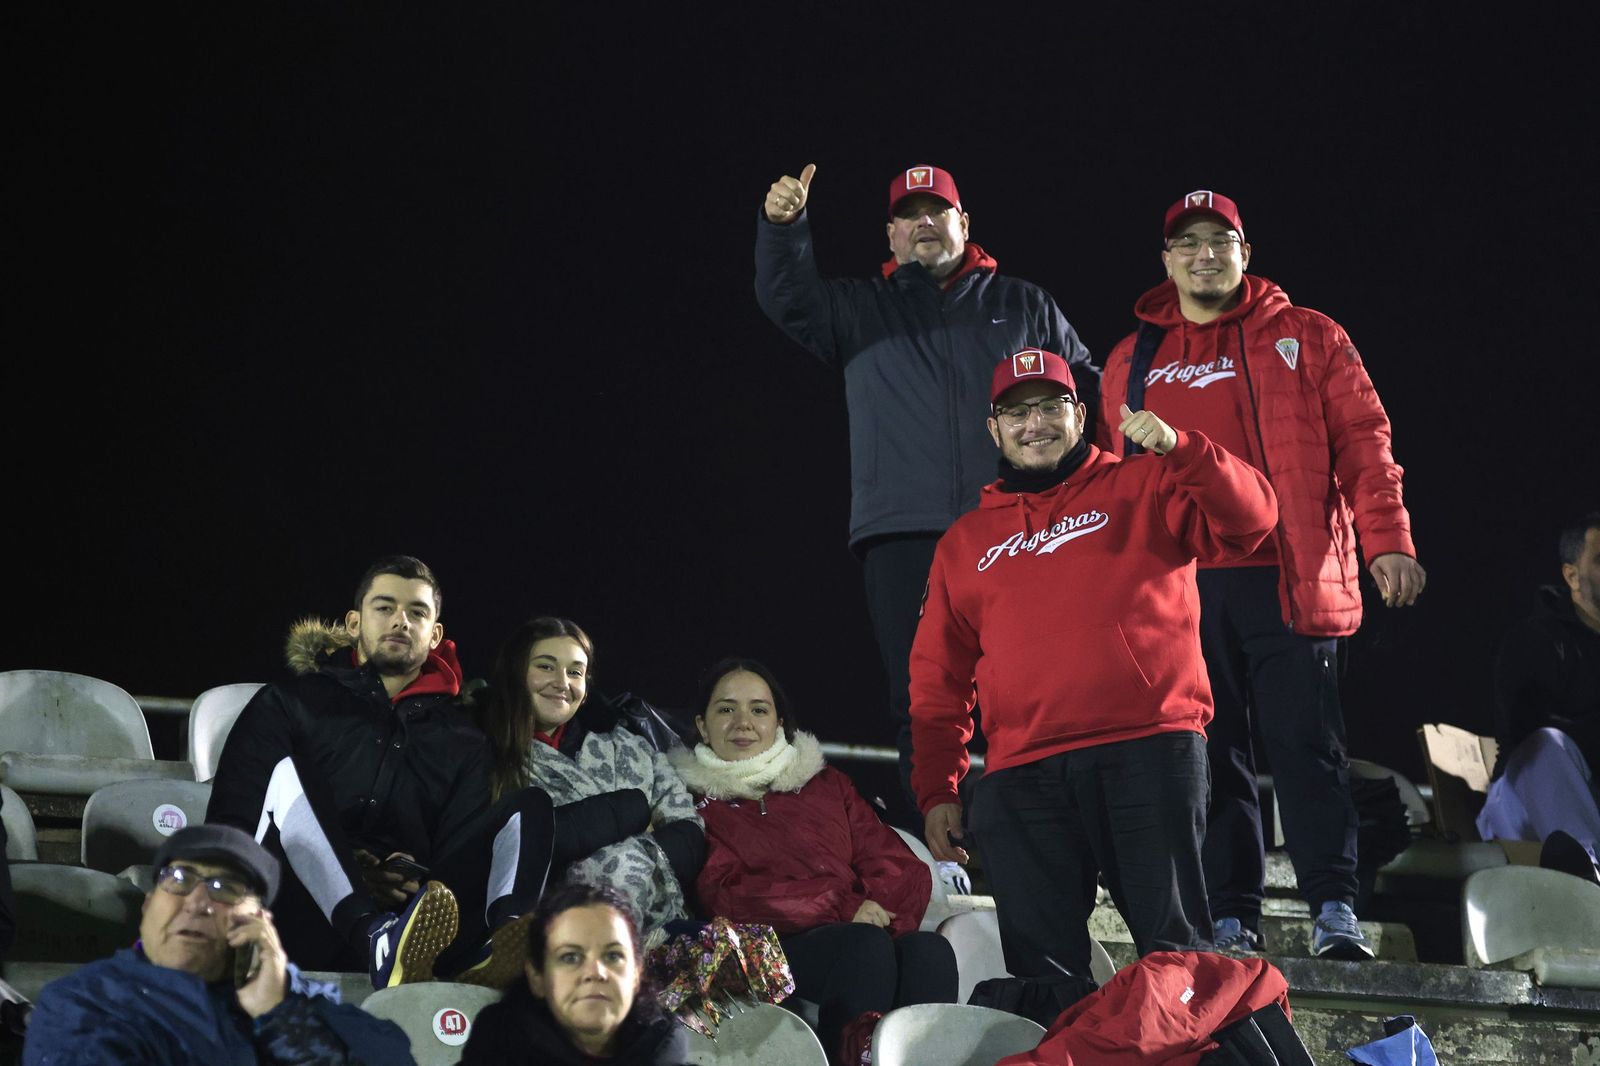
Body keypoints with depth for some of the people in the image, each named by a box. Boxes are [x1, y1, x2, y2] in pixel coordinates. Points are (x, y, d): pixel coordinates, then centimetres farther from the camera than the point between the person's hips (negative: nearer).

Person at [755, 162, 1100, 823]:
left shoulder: (1022, 306, 19)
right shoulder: (859, 310, 18)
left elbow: (1087, 386, 18)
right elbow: (787, 298, 1)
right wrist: (782, 225, -19)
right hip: (903, 537, 0)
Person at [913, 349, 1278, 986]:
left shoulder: (1141, 490, 14)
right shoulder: (966, 542, 23)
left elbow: (1249, 520, -1)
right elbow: (938, 680, 22)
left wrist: (1177, 447, -16)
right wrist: (937, 790, 12)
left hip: (1150, 754, -3)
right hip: (1022, 777, 3)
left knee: (1174, 944, -8)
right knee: (1041, 967, -3)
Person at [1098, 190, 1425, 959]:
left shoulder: (1306, 338, 10)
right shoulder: (1133, 361, 18)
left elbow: (1363, 442, 4)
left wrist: (1386, 541, -8)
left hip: (1287, 579, -3)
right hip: (1179, 586, 3)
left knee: (1305, 744, -7)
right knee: (1211, 757, 2)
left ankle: (1335, 910, -6)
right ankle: (1233, 918, 5)